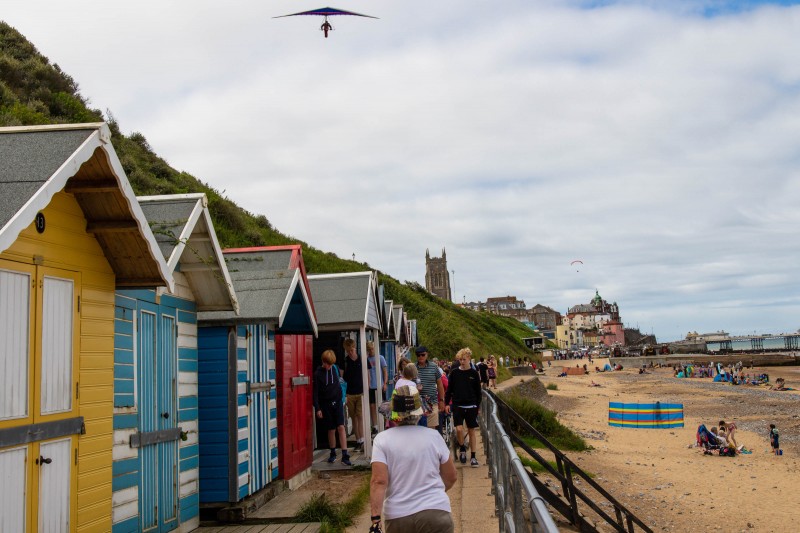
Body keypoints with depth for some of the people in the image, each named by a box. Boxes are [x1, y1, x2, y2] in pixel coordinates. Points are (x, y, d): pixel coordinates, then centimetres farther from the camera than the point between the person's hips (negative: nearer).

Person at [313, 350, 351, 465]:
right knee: (331, 430, 6)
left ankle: (345, 455, -10)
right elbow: (315, 392, -7)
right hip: (326, 405, -2)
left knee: (341, 427, -9)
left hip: (337, 403, 2)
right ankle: (333, 453, 24)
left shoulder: (335, 369, 3)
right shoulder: (318, 374, -7)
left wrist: (341, 399, 11)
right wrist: (317, 408, -11)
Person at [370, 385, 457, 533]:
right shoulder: (433, 436, 0)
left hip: (397, 517, 0)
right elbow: (452, 476, 9)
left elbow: (379, 481, -13)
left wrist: (375, 519, -14)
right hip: (436, 512, 0)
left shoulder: (382, 439, -4)